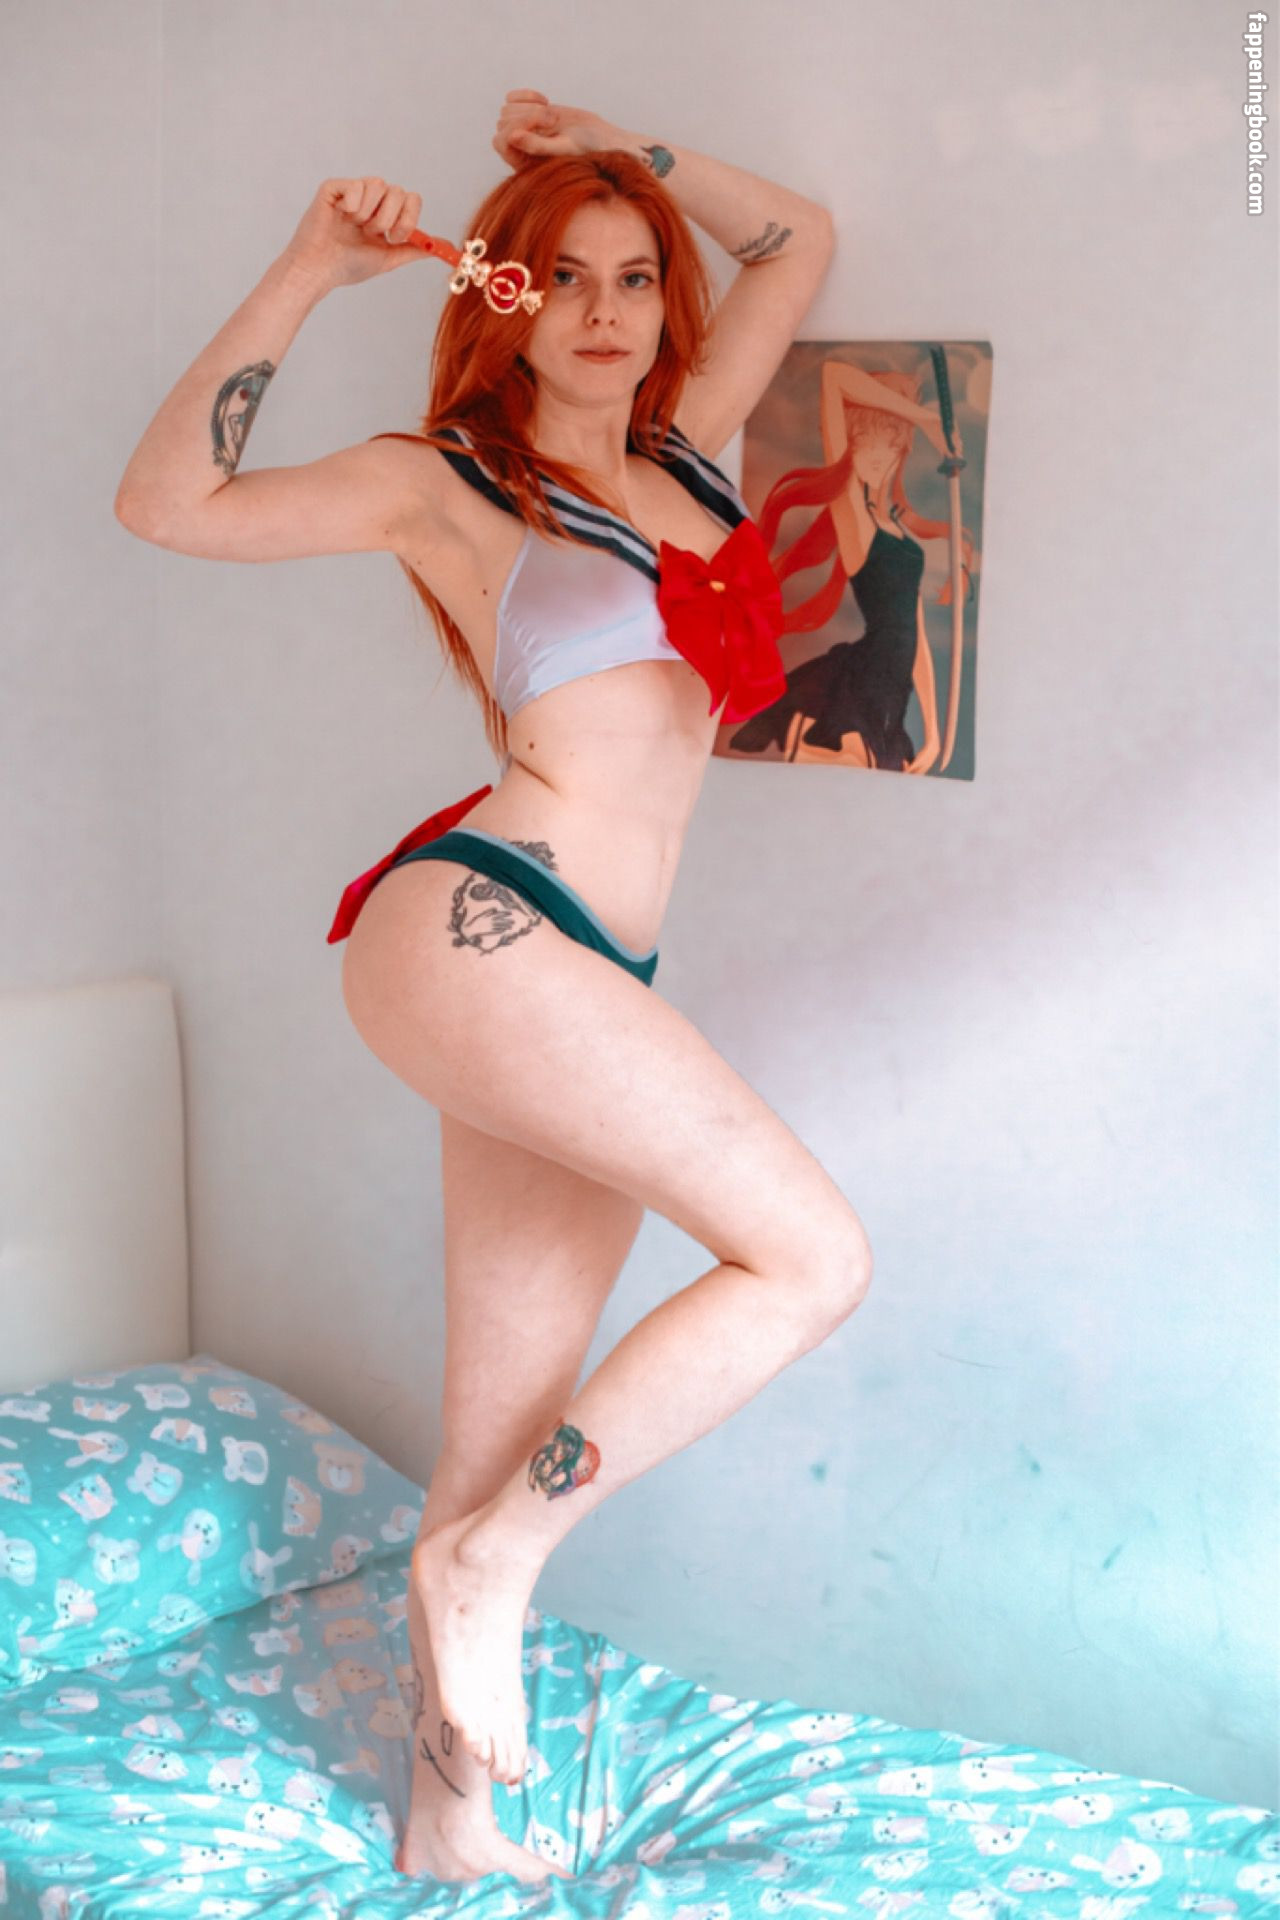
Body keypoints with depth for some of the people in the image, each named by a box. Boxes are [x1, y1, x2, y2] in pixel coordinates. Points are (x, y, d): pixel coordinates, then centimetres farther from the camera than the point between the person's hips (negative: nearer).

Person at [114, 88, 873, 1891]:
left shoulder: (690, 447, 20)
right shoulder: (448, 478, 5)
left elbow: (800, 241, 33)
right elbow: (169, 502, -3)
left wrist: (618, 145, 26)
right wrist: (301, 279, -4)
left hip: (583, 987, 6)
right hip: (476, 927, -6)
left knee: (504, 1457, 9)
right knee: (815, 1254, -16)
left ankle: (452, 1823, 21)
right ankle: (494, 1559, -5)